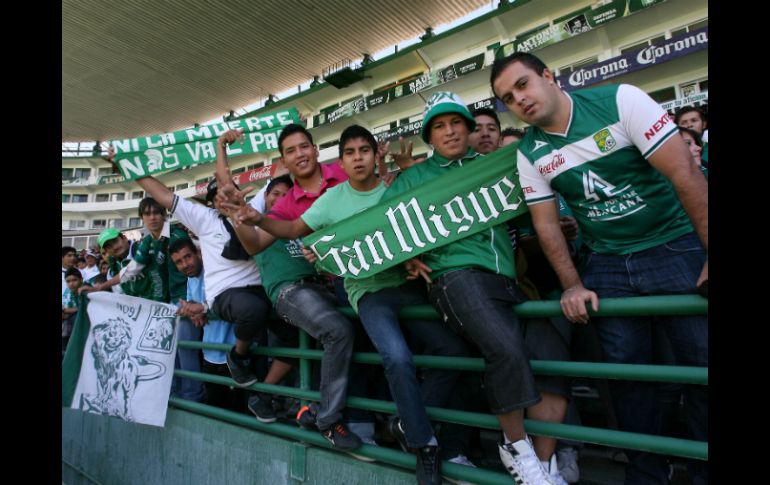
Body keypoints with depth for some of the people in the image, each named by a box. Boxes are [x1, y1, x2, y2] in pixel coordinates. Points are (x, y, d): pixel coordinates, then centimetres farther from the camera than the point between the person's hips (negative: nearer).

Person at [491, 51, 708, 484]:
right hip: (606, 265, 3)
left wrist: (711, 254, -18)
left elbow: (685, 173, -15)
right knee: (625, 369, 5)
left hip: (677, 247, -2)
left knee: (703, 362, -2)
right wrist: (572, 285, -4)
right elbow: (546, 223, 3)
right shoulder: (529, 154, 0)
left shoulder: (620, 101, -11)